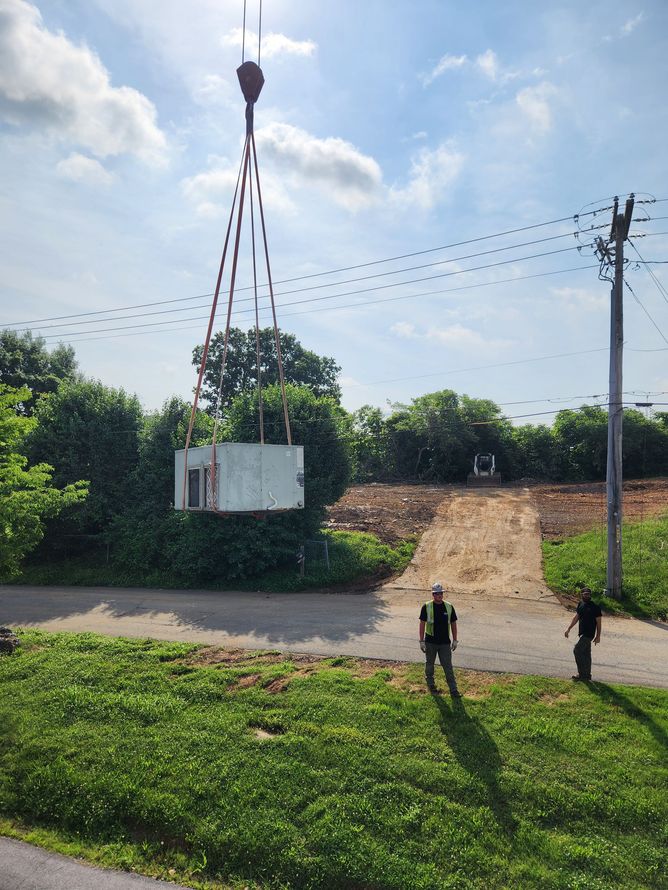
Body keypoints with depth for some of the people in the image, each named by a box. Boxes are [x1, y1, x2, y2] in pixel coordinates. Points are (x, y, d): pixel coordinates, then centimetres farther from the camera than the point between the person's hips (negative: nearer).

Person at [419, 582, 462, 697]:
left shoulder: (449, 607, -1)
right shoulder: (426, 607, -8)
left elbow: (453, 624, 7)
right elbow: (422, 624, -4)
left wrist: (455, 640, 6)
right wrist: (421, 641, -6)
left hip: (445, 643, 1)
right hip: (430, 642, -1)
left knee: (448, 666, 2)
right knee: (430, 663, 15)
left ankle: (453, 690, 6)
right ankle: (430, 683, 35)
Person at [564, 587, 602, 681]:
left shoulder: (595, 607, -11)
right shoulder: (580, 604, 8)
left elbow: (598, 622, -7)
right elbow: (576, 617, 17)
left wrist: (598, 636, -8)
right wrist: (569, 628, 15)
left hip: (589, 634, -7)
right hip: (582, 633, 7)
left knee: (577, 650, -12)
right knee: (586, 653, 13)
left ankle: (582, 674, -4)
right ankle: (587, 675, 22)